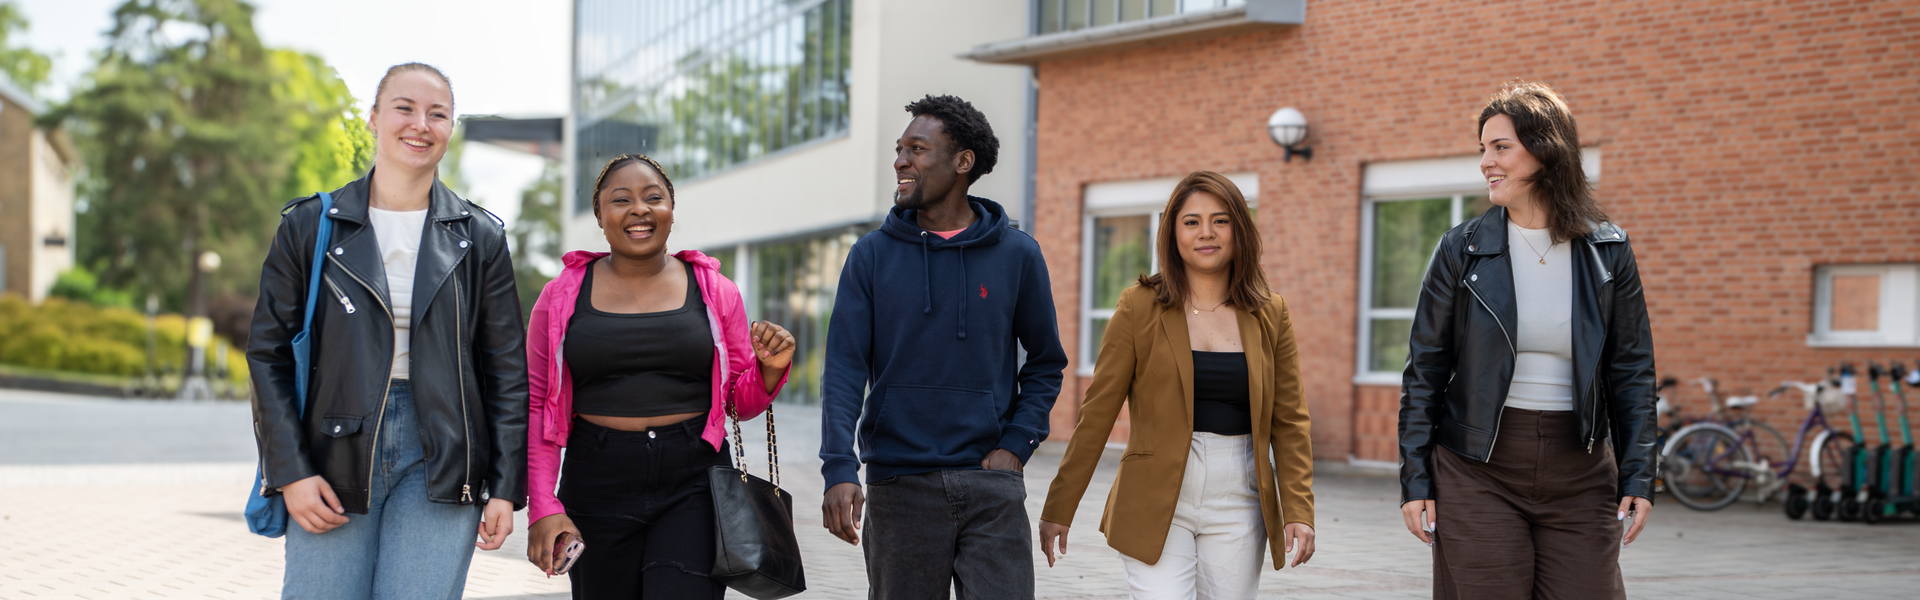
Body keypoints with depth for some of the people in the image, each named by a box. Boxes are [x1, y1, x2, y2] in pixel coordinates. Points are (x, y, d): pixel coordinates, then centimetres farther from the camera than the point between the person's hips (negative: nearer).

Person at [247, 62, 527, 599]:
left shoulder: (480, 238, 6)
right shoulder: (309, 226, 4)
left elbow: (507, 371, 6)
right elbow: (268, 354, 4)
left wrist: (505, 488, 1)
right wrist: (291, 472, -5)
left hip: (440, 466, 0)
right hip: (335, 459, 0)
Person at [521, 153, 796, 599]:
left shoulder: (714, 292, 6)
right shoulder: (562, 295, 5)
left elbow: (741, 401, 13)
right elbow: (537, 408, 3)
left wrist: (770, 368, -9)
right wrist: (543, 507, -5)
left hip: (694, 485, -1)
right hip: (598, 485, 1)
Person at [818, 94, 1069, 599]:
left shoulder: (1017, 254, 4)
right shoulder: (872, 255, 3)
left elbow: (1046, 362, 11)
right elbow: (844, 370, -3)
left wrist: (1017, 444, -3)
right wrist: (838, 469, -16)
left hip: (992, 488, 0)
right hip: (898, 485, 0)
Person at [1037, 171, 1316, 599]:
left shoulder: (1270, 315, 6)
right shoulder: (1141, 306, -1)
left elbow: (1289, 422, 8)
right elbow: (1096, 413, -1)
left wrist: (1299, 511, -3)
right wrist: (1058, 511, -2)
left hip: (1238, 507, 3)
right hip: (1157, 504, -2)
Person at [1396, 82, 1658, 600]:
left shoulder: (1608, 251, 3)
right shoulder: (1461, 250, 0)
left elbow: (1632, 369, 7)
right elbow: (1424, 371, 2)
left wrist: (1638, 476, 0)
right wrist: (1415, 479, -2)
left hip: (1580, 473, 1)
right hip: (1478, 473, -1)